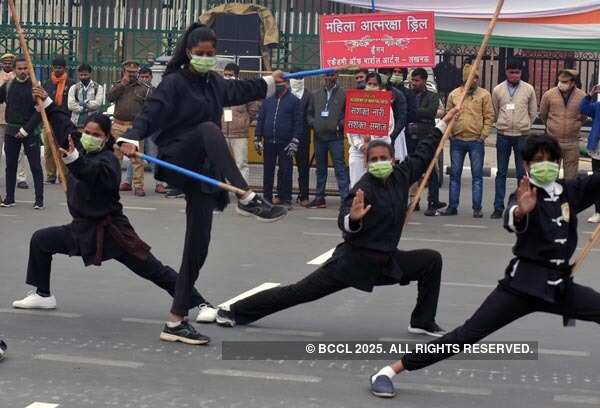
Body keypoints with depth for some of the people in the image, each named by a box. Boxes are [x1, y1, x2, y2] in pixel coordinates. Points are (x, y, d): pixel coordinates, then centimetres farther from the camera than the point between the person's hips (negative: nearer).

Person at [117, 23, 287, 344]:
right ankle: (247, 199, -42)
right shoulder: (174, 83, -8)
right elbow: (151, 113, -20)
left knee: (198, 247, 2)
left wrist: (269, 82, 46)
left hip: (202, 171, 6)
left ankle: (176, 322, 9)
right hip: (177, 163, -6)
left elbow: (239, 91, 33)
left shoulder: (215, 84, 12)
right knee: (208, 129, -35)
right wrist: (132, 138, -38)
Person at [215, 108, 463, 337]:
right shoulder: (365, 188, -20)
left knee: (432, 261, 0)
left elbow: (422, 155, 16)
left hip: (387, 261, 7)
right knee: (298, 291, -3)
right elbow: (344, 222, -30)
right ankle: (236, 312, 8)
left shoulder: (400, 176, 1)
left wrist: (443, 124, 18)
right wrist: (352, 218, -53)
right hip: (354, 260, -6)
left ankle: (423, 322, 13)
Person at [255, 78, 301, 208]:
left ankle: (285, 199, 6)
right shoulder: (268, 100, 11)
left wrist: (294, 141, -10)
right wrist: (258, 138, 6)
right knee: (268, 171, 7)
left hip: (285, 143, -3)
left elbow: (298, 122, -3)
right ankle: (267, 197, 14)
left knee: (285, 172, 0)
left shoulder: (294, 101, 0)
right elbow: (260, 119, 13)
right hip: (269, 142, 3)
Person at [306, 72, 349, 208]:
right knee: (320, 169, 12)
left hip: (335, 137, -5)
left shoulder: (343, 94, -1)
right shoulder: (316, 95, 13)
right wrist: (313, 123, -1)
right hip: (319, 137, 5)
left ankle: (345, 198, -9)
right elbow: (309, 113, 16)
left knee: (340, 168, -9)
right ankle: (319, 198, 19)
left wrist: (340, 125, -14)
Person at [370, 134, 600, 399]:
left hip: (560, 285, 5)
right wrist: (520, 211, -54)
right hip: (524, 282, -5)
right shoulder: (526, 195, -7)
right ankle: (389, 372, -13)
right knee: (470, 333, -12)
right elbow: (512, 222, -30)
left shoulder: (571, 191, 7)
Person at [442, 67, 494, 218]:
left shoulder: (484, 94, 0)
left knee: (477, 175, 1)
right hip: (457, 140, 2)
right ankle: (452, 206, 15)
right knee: (454, 174, 7)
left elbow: (489, 116, -1)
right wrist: (449, 133, 0)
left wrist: (483, 135, -8)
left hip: (476, 141, -2)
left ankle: (477, 208, 6)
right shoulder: (454, 94, 5)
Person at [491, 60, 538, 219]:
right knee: (501, 173, 3)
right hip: (503, 135, 1)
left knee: (522, 173, 3)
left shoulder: (529, 89, 1)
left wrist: (525, 126, 10)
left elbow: (533, 112, 10)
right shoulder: (498, 90, 3)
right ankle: (498, 207, 7)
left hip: (522, 136, -1)